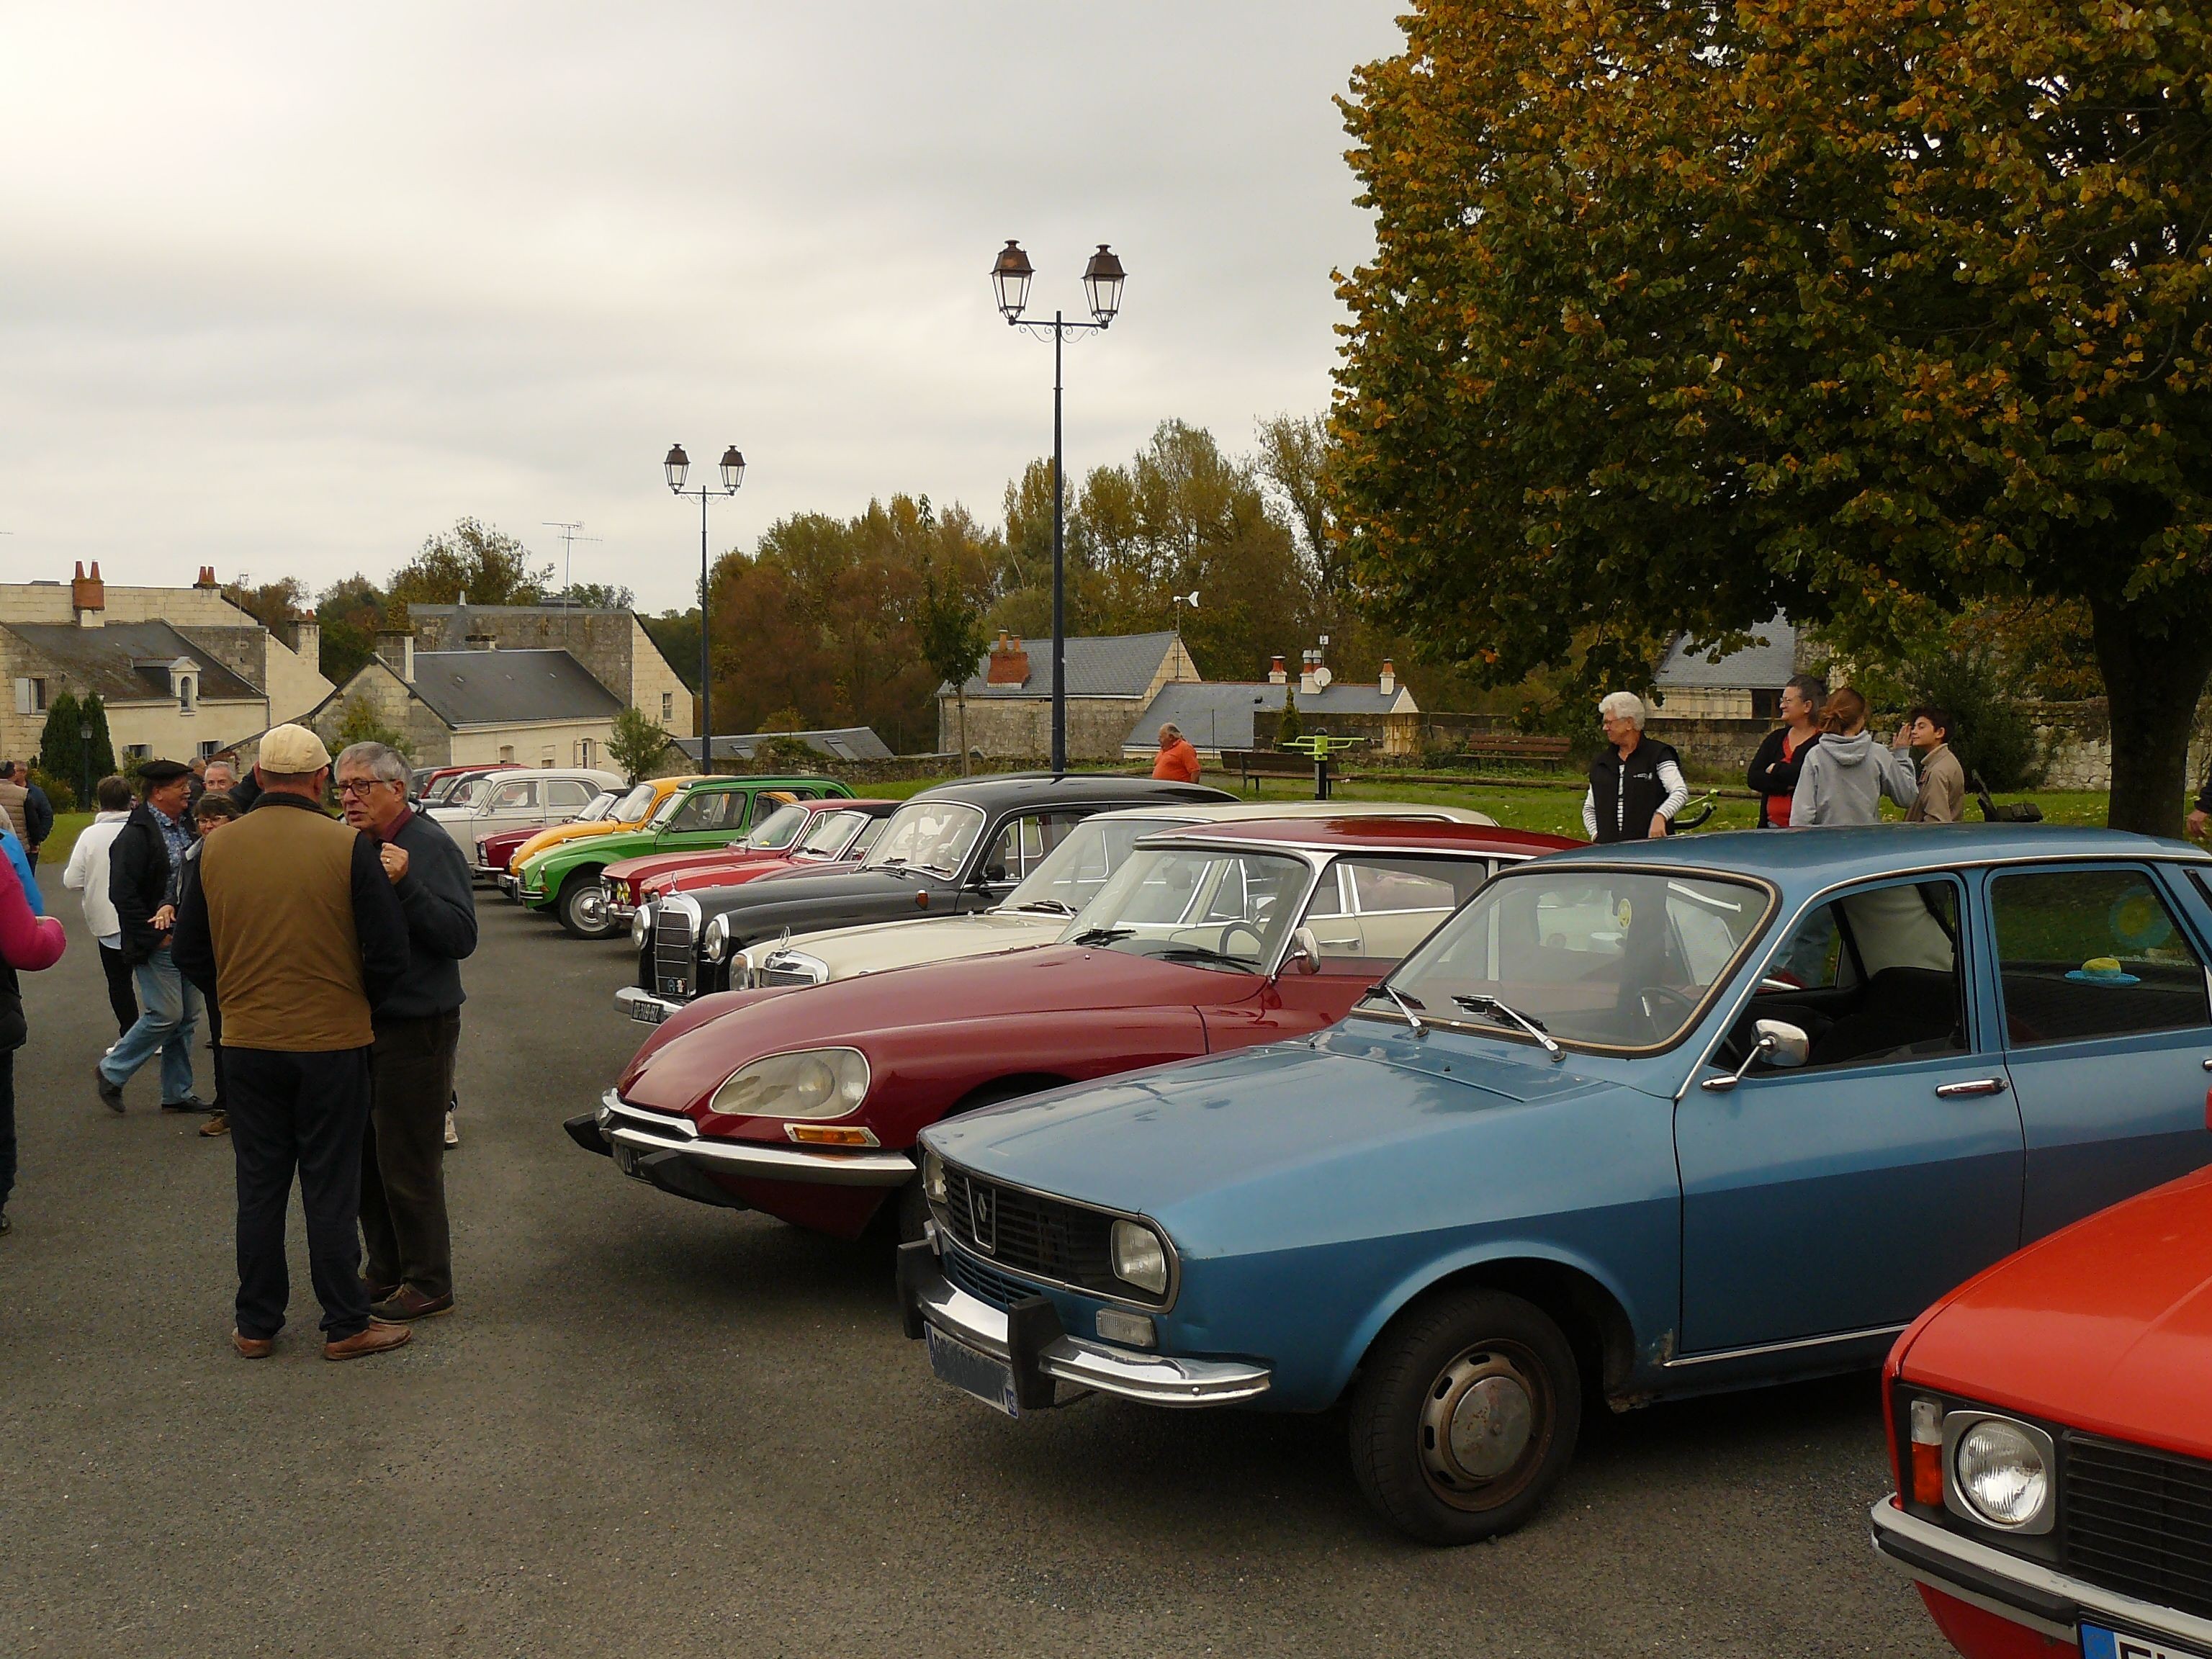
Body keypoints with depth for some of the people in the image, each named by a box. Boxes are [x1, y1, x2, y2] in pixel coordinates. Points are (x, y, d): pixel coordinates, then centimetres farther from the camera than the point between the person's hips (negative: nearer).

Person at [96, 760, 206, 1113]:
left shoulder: (186, 826, 10)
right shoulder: (136, 833, -13)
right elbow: (122, 894, -18)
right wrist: (153, 937, -16)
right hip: (156, 942, -7)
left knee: (186, 1018, 10)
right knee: (166, 1015, -8)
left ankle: (177, 1093, 20)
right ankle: (111, 1072, 11)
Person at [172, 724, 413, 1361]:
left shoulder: (217, 849, -2)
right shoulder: (347, 846, -13)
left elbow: (190, 952, 7)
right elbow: (389, 953, -10)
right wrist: (362, 1003, 8)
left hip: (247, 1042, 3)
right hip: (331, 1042, -3)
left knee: (259, 1184, 13)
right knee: (331, 1188, 6)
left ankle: (256, 1326, 21)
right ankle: (345, 1326, 13)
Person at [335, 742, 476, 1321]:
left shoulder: (429, 847, -13)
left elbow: (462, 937, -21)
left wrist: (405, 885, -29)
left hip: (415, 1028, -8)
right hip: (363, 1024, 8)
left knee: (408, 1163, -2)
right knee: (365, 1157, 15)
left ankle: (428, 1285, 10)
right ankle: (385, 1272, 28)